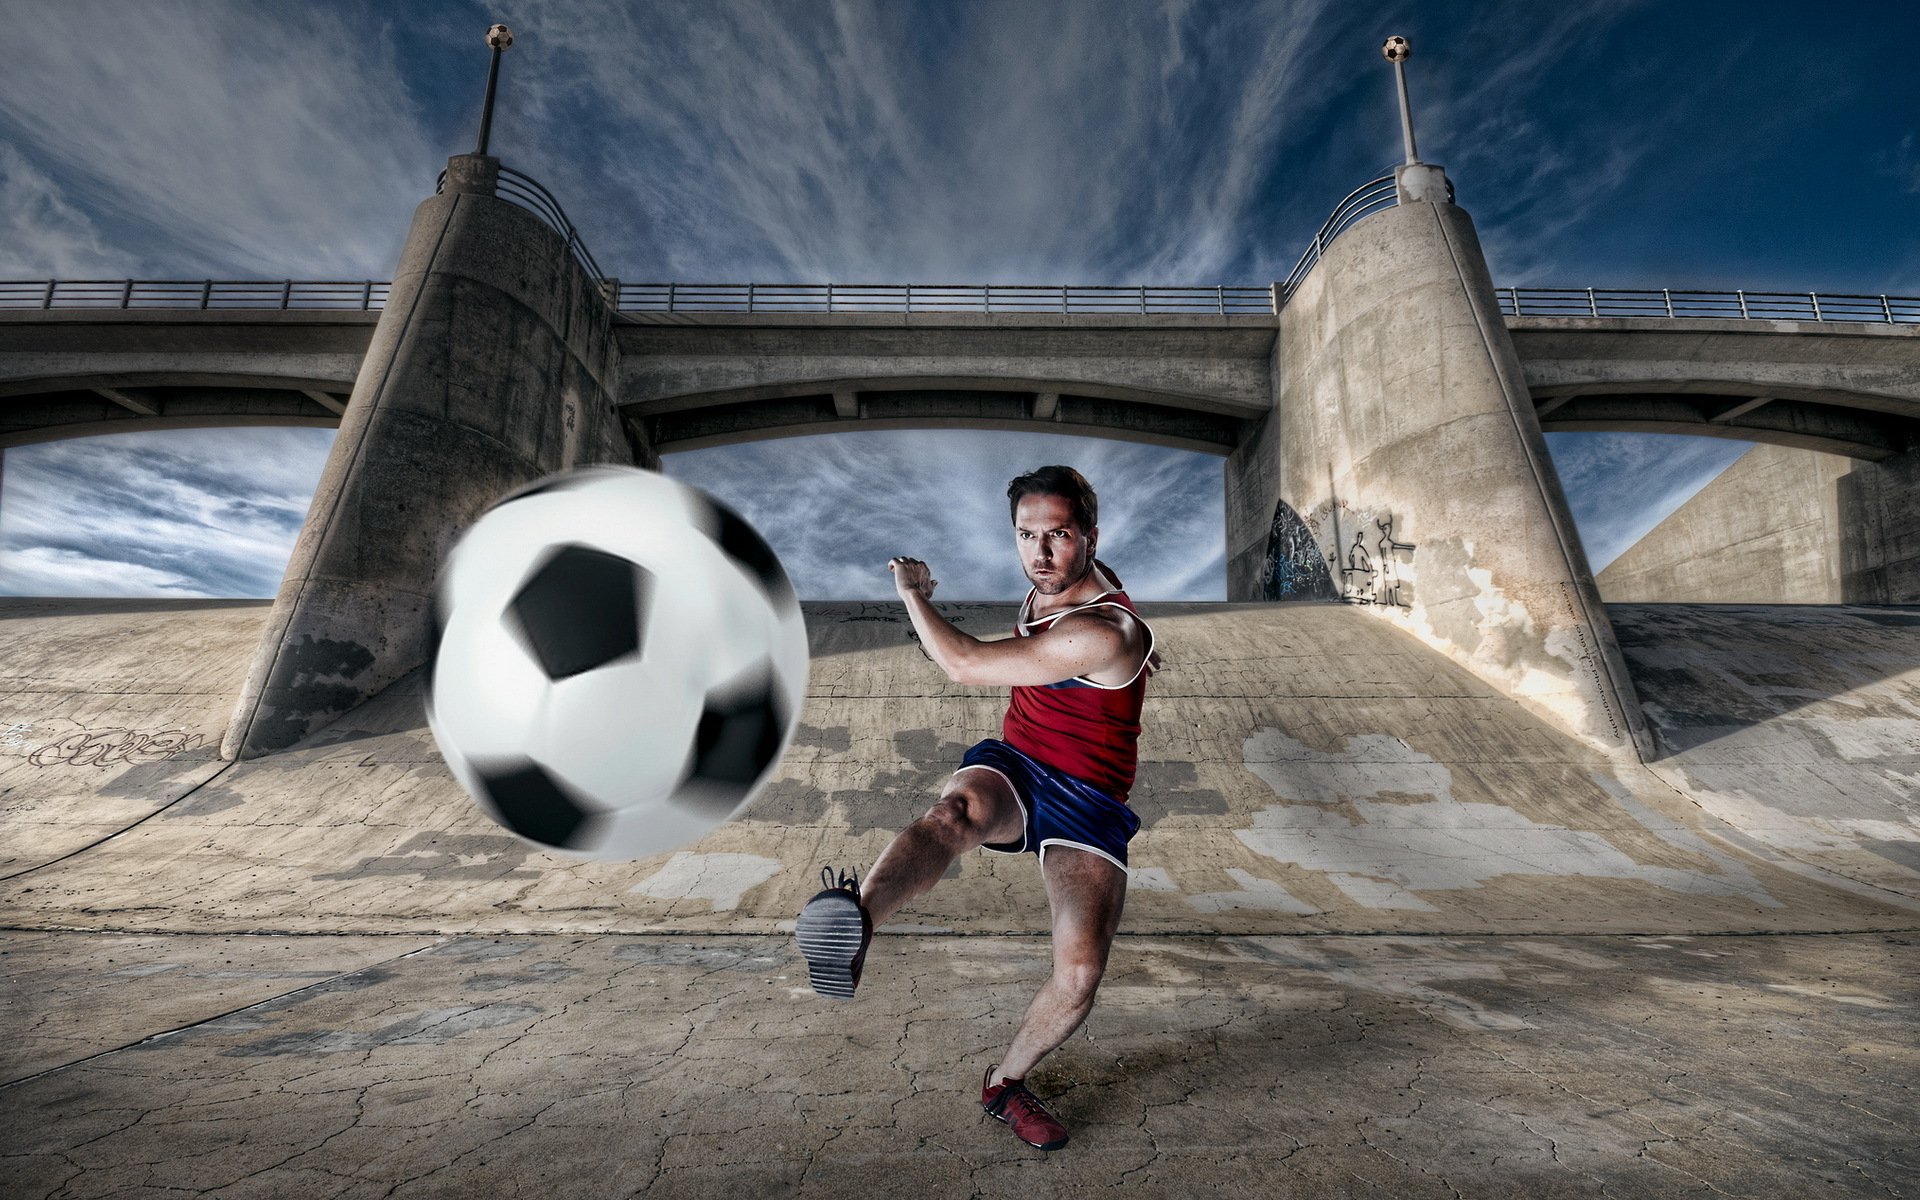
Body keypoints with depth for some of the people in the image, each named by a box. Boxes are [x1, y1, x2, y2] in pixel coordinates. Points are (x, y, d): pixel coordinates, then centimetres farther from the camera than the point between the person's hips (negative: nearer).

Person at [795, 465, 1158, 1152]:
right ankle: (855, 921, -59)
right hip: (1012, 768, 5)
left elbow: (966, 667, -25)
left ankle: (1006, 1083, 14)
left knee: (1079, 978, -16)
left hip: (1086, 803, -4)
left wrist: (914, 592, -13)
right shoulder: (1050, 584, 2)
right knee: (959, 811, -34)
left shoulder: (1103, 633, -26)